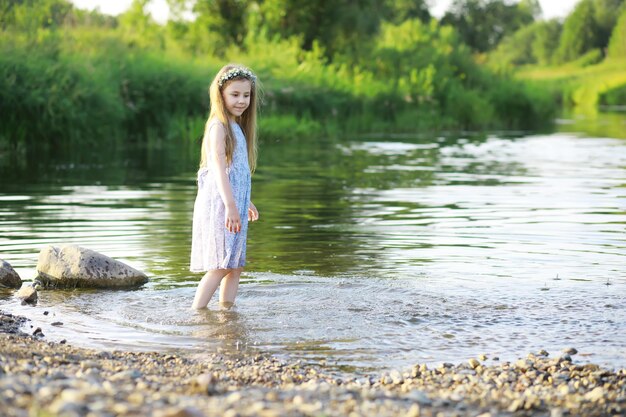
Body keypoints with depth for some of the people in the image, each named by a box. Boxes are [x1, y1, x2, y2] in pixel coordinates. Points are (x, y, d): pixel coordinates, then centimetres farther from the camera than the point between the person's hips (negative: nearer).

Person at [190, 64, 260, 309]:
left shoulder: (237, 126, 16)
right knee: (220, 266, -11)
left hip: (235, 205, 9)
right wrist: (230, 205, -26)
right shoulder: (219, 126, -12)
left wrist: (247, 203, 28)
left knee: (235, 266, 9)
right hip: (219, 206, -9)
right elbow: (219, 168, -20)